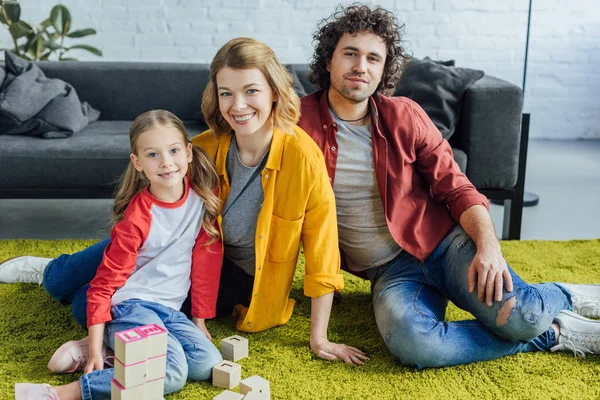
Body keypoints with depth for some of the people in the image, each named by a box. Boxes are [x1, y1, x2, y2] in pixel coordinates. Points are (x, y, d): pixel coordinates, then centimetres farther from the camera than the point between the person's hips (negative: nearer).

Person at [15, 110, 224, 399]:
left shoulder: (203, 198, -2)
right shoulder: (137, 216, -15)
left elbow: (207, 261, 6)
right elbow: (106, 281, -12)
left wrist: (200, 318, 8)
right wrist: (95, 346, -16)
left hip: (170, 309, 6)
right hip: (131, 306, -6)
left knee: (209, 363, -18)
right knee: (173, 372, -28)